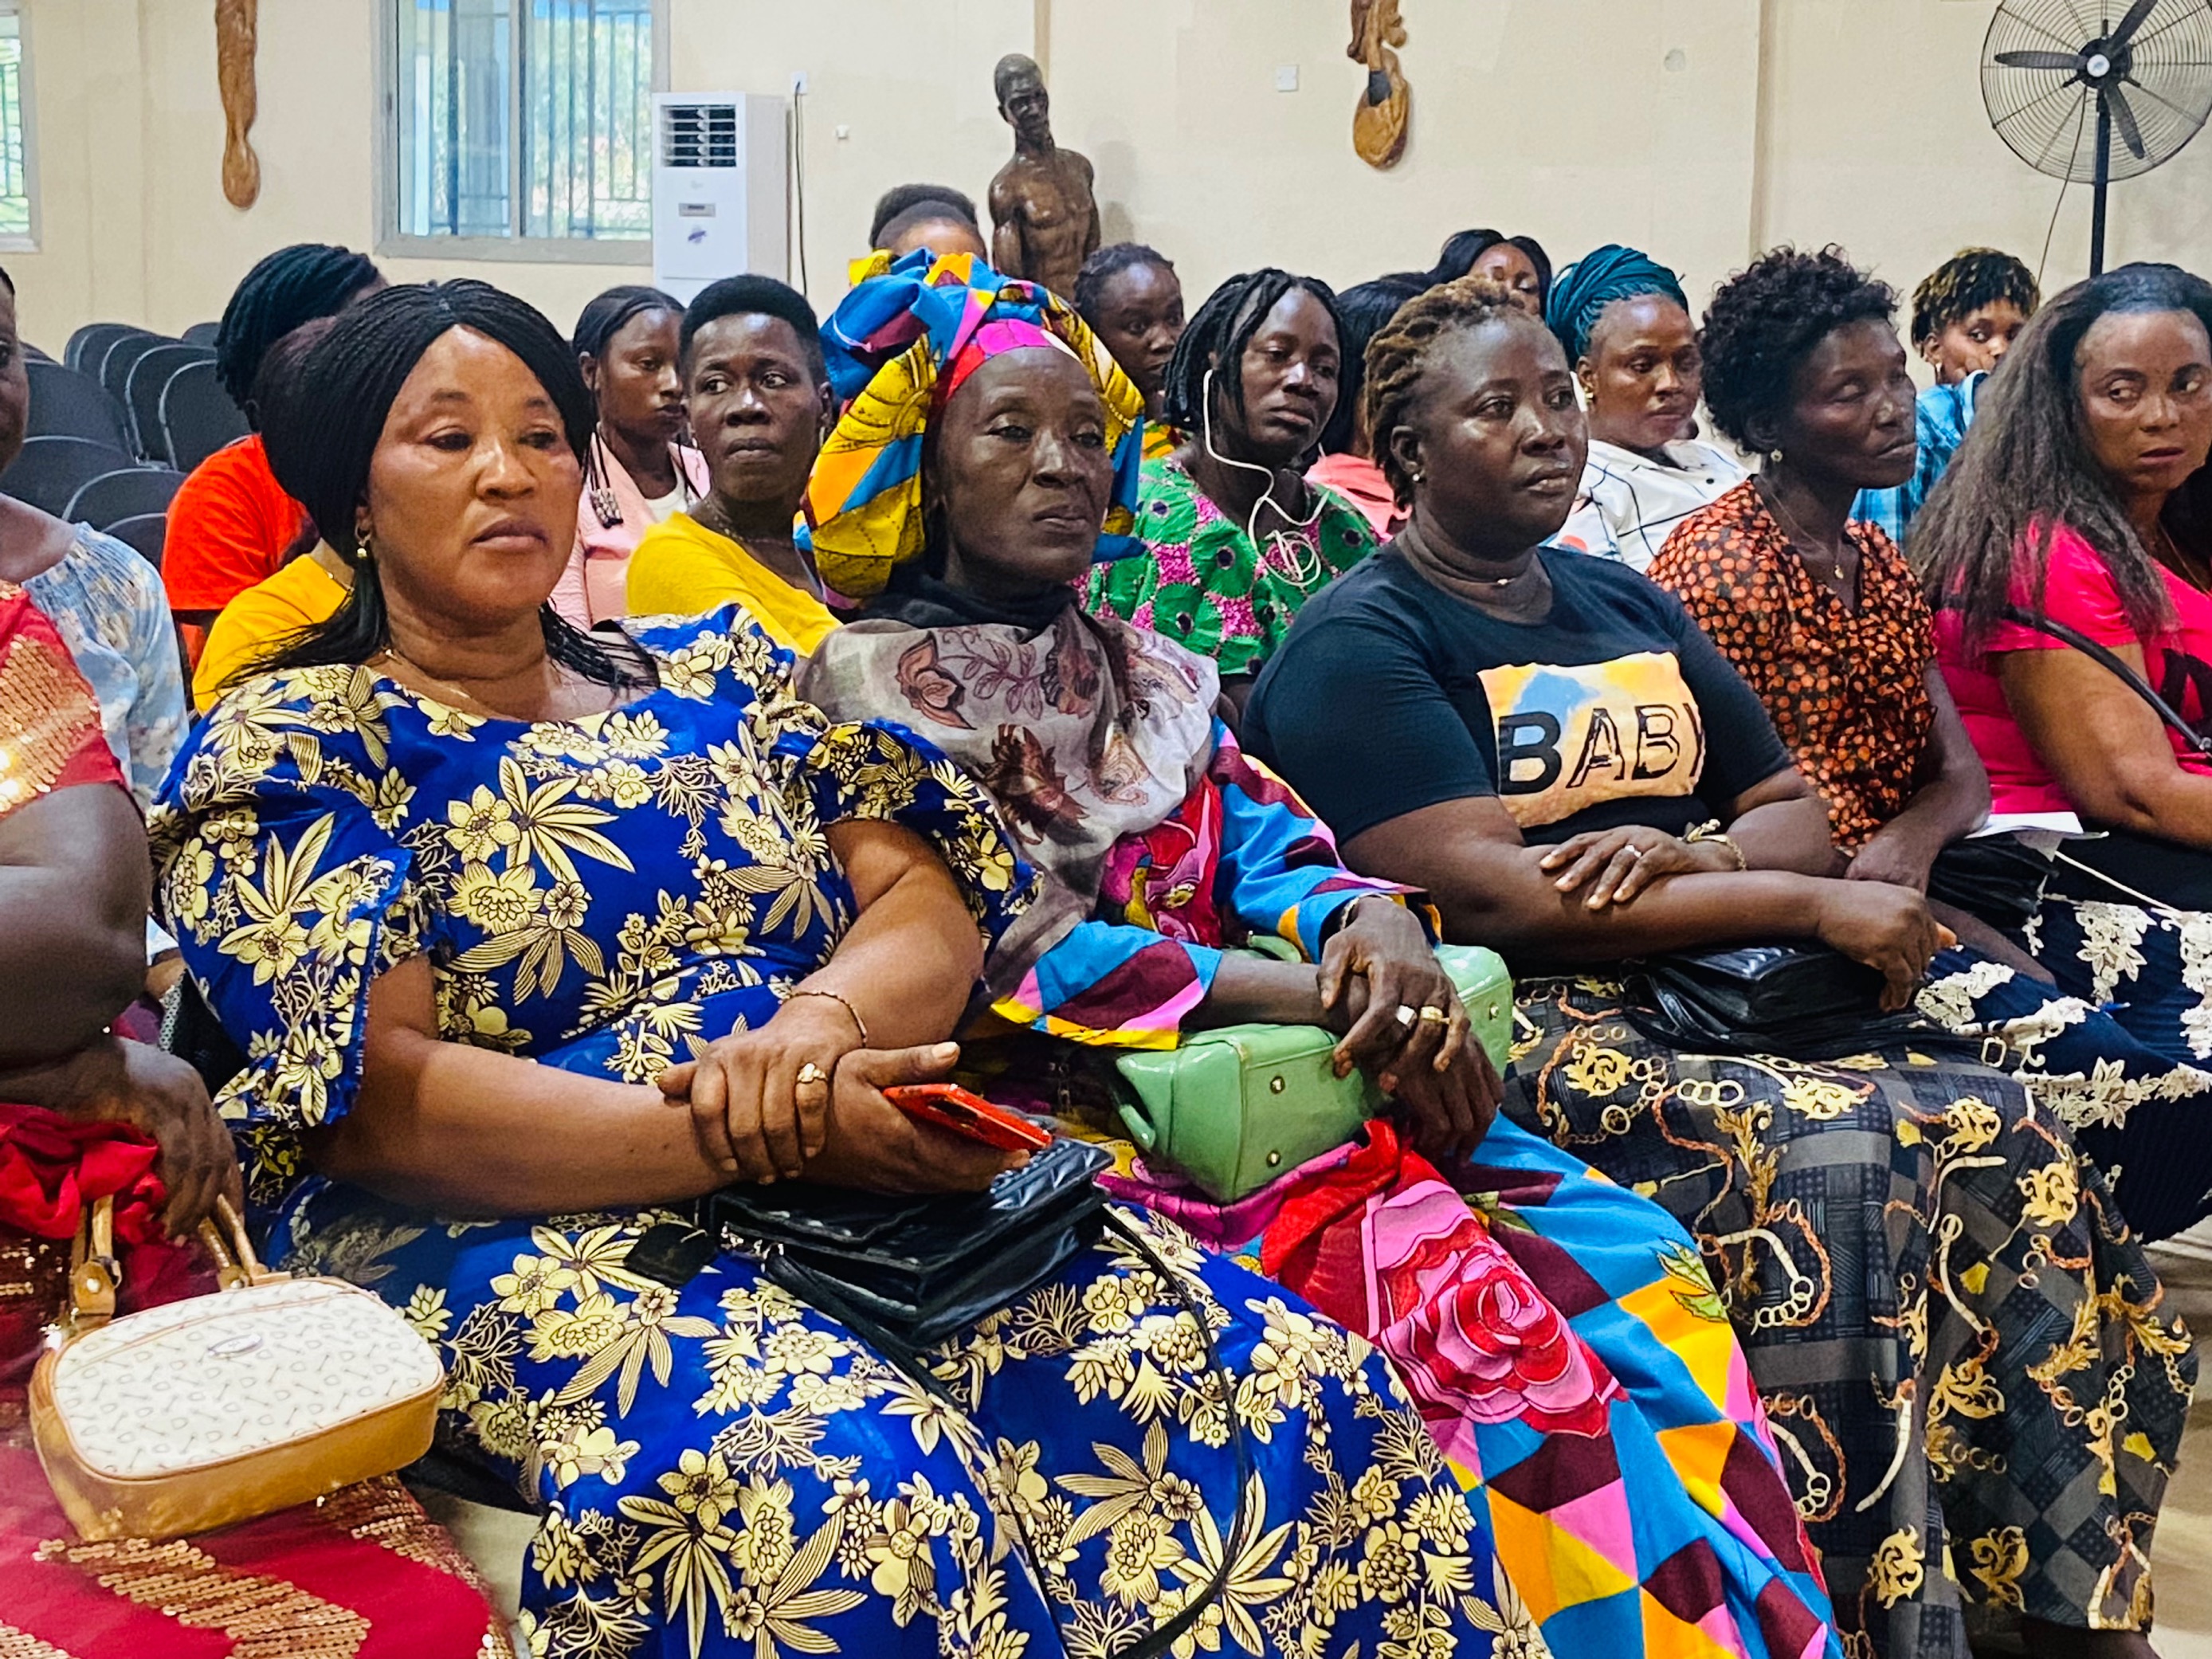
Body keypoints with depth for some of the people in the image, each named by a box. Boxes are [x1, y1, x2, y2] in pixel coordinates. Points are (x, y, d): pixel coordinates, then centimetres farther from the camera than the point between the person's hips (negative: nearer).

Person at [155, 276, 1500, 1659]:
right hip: (527, 1242, -4)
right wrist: (787, 1131, -19)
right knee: (850, 1486, -38)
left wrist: (821, 1022, -15)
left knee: (1304, 1389, -16)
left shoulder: (719, 677, 19)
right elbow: (376, 1104, -9)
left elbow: (929, 902, 10)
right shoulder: (293, 752, 4)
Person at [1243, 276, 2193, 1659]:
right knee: (1830, 1162, -30)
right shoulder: (1359, 647, -3)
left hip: (1711, 994, 7)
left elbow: (1797, 807, 20)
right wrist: (1812, 905, -13)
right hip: (1522, 1030, -7)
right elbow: (1486, 895, -16)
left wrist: (1694, 852, -7)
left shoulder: (1628, 606, 21)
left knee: (2011, 1143, -15)